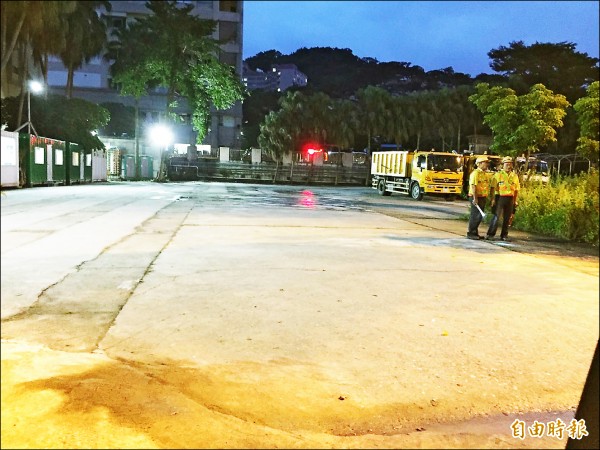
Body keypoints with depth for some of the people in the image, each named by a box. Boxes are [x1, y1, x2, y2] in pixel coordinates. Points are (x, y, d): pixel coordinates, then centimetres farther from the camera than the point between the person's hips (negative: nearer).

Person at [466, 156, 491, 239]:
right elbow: (473, 186, -20)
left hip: (483, 197, 9)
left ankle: (475, 232, 20)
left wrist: (486, 198, 19)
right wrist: (475, 198, -25)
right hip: (476, 198, -9)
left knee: (479, 216, 12)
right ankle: (470, 233, 0)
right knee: (475, 215, -6)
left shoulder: (486, 174, 16)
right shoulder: (475, 173, -13)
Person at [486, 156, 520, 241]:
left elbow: (516, 190, 14)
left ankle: (504, 235, 15)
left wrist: (515, 201, 8)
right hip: (500, 198, -4)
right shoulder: (498, 175, -2)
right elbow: (492, 188, -4)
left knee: (507, 218, 6)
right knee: (496, 216, -8)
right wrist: (493, 199, -11)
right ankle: (490, 234, -3)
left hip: (510, 199, 4)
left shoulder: (515, 176, 10)